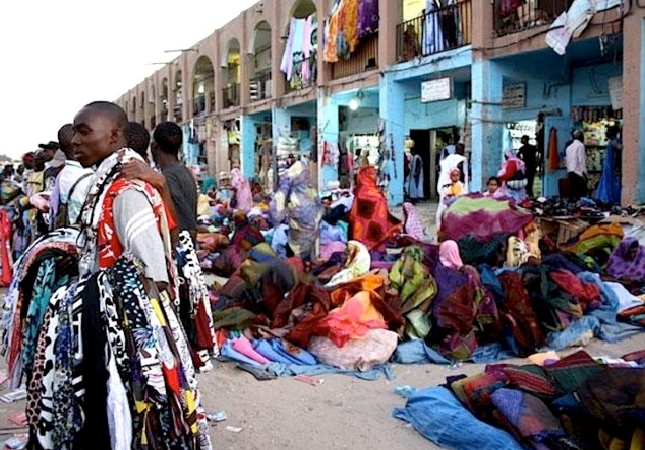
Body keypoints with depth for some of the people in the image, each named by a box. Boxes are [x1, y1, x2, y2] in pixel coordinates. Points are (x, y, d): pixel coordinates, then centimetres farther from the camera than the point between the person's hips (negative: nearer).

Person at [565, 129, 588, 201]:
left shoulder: (569, 147, 15)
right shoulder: (580, 145, -7)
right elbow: (582, 160, -12)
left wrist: (569, 170, 18)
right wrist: (584, 173, -11)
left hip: (570, 172, 7)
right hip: (578, 172, -7)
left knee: (572, 192, 6)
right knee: (581, 193, -8)